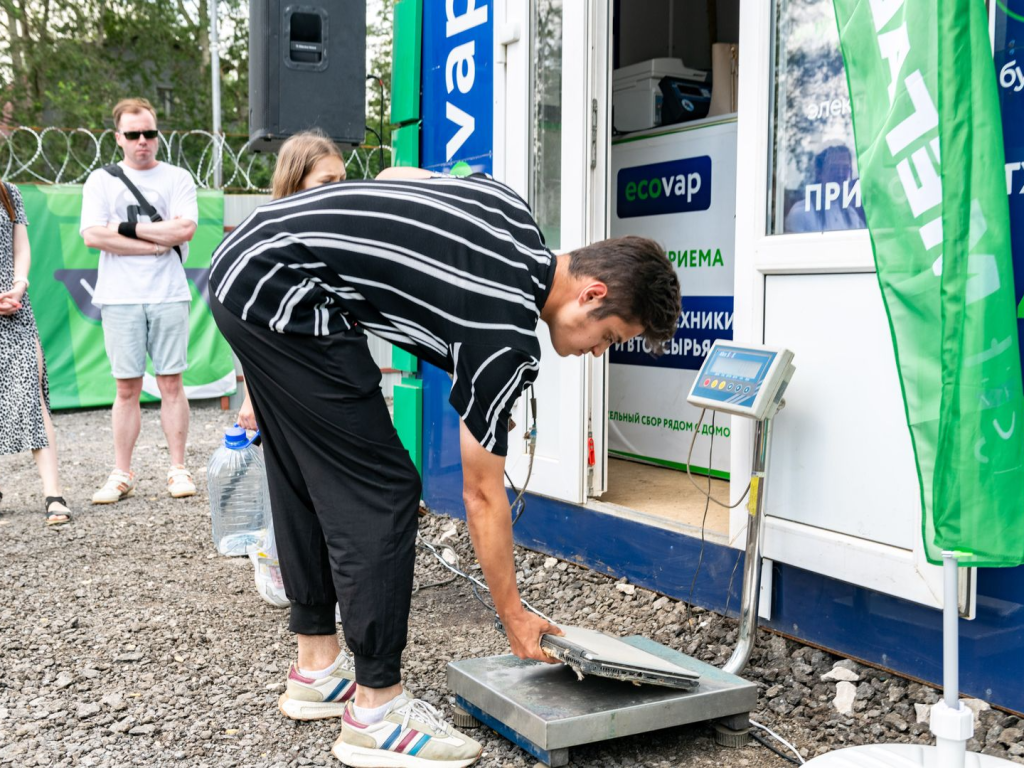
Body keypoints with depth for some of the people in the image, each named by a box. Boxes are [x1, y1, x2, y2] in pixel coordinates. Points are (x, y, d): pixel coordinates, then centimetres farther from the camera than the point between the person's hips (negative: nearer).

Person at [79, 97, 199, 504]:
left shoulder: (177, 178, 9)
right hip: (120, 298, 0)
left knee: (170, 382, 1)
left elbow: (184, 230, -6)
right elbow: (93, 235, -4)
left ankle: (178, 469, 8)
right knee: (127, 387, 2)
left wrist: (128, 227, -5)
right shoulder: (101, 180, 9)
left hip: (168, 295, 0)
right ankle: (121, 474, 9)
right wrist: (158, 241, -7)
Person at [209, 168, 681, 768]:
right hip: (281, 294, -11)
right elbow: (483, 496, -6)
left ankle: (317, 670, 28)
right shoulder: (507, 341, -15)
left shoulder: (515, 214, 8)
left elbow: (394, 175, 22)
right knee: (380, 492, -7)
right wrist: (515, 617, 5)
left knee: (308, 482, 16)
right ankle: (376, 710, 2)